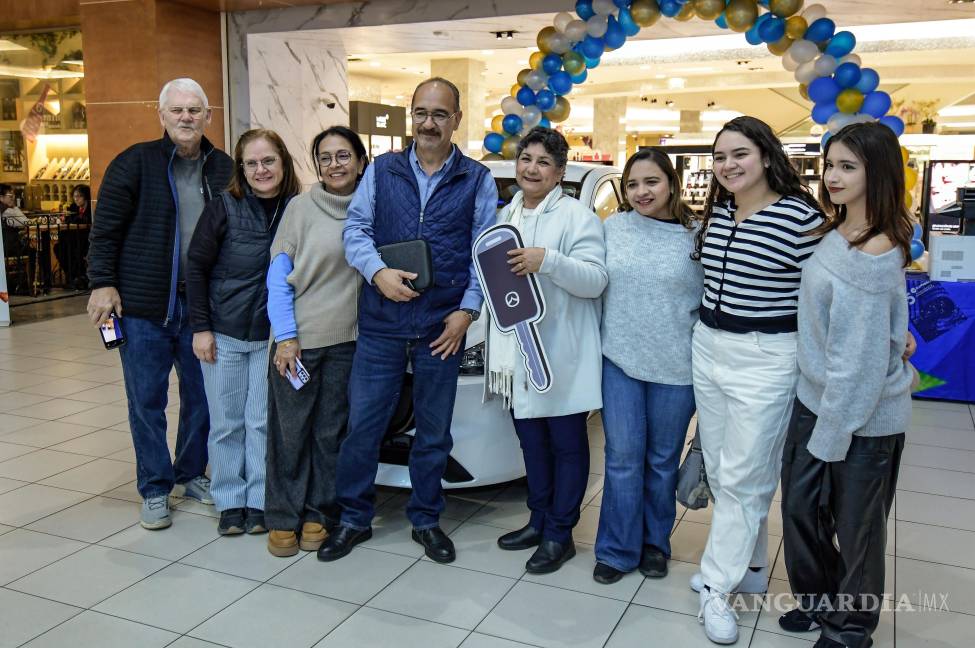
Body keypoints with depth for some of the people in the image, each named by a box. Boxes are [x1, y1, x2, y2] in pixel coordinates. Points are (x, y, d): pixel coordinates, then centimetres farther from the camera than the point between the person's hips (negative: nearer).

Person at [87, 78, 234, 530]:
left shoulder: (224, 169, 7)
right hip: (143, 306, -3)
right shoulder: (135, 163, -3)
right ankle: (155, 489, 18)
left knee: (201, 398, 12)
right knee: (147, 402, 5)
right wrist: (103, 283, -10)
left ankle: (192, 474, 30)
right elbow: (106, 228, -3)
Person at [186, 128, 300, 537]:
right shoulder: (223, 207, -8)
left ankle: (258, 502, 22)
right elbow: (196, 267, -4)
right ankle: (230, 502, 23)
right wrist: (200, 327, -7)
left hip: (272, 336, 1)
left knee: (262, 422, 7)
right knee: (226, 423, 8)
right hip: (223, 334, -1)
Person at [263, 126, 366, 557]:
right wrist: (285, 337, -10)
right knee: (290, 430, 3)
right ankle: (283, 519, 16)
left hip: (348, 341, 2)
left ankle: (319, 514, 22)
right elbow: (278, 276, -3)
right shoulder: (302, 206, -3)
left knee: (332, 432, 9)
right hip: (297, 338, -2)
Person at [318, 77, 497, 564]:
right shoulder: (381, 171, 8)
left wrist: (468, 309, -8)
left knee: (434, 430, 11)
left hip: (443, 327, 0)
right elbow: (355, 229, 2)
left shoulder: (478, 181, 5)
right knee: (363, 424, 5)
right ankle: (354, 519, 23)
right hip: (381, 324, 1)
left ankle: (426, 520, 28)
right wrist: (378, 272, -17)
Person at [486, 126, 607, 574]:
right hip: (515, 349, 7)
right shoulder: (504, 216, 14)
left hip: (560, 352, -7)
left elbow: (595, 280, -17)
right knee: (531, 440, 17)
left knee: (566, 444, 5)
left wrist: (547, 260, -29)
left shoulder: (577, 216, -8)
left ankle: (559, 534, 16)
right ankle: (539, 520, 32)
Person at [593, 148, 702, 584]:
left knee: (663, 461, 12)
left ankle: (655, 543, 30)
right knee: (622, 457, 3)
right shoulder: (612, 228, 2)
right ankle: (617, 549, 17)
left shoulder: (696, 236, -4)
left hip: (675, 367, -1)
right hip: (620, 360, 1)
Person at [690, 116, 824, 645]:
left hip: (765, 359, -7)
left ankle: (717, 586, 15)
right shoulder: (716, 214, 6)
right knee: (720, 472, 16)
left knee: (741, 478, 1)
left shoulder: (800, 216, -14)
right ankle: (749, 567, 34)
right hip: (707, 350, 7)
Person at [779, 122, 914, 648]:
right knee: (800, 509, 17)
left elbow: (860, 357, -23)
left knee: (855, 525, 12)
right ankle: (818, 600, 41)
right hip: (815, 398, 8)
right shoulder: (835, 235, 3)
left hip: (862, 415, -8)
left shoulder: (874, 254, -24)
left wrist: (833, 433, -17)